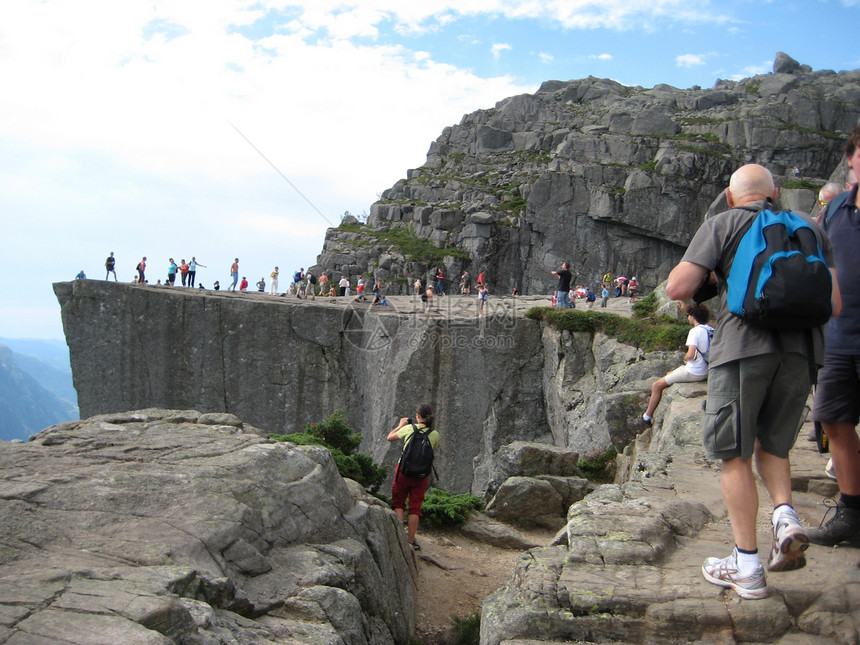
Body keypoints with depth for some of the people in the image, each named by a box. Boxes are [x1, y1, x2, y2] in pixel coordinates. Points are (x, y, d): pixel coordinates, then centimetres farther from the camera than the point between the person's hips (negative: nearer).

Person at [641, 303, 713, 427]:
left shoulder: (695, 331, -20)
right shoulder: (711, 329, 5)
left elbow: (691, 354, -30)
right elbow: (699, 319, 30)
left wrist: (685, 359, -8)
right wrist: (686, 310, 29)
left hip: (693, 373, -9)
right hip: (706, 372, 9)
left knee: (657, 385, 5)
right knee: (669, 375, 31)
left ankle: (647, 416, 12)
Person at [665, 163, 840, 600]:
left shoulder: (722, 225, 6)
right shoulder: (810, 228, 17)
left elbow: (677, 289, -4)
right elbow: (833, 306, 12)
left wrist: (708, 276, 17)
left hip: (743, 345, -4)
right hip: (801, 348, 4)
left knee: (735, 455, 5)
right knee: (771, 444, 23)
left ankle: (747, 568, 7)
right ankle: (786, 517, 0)